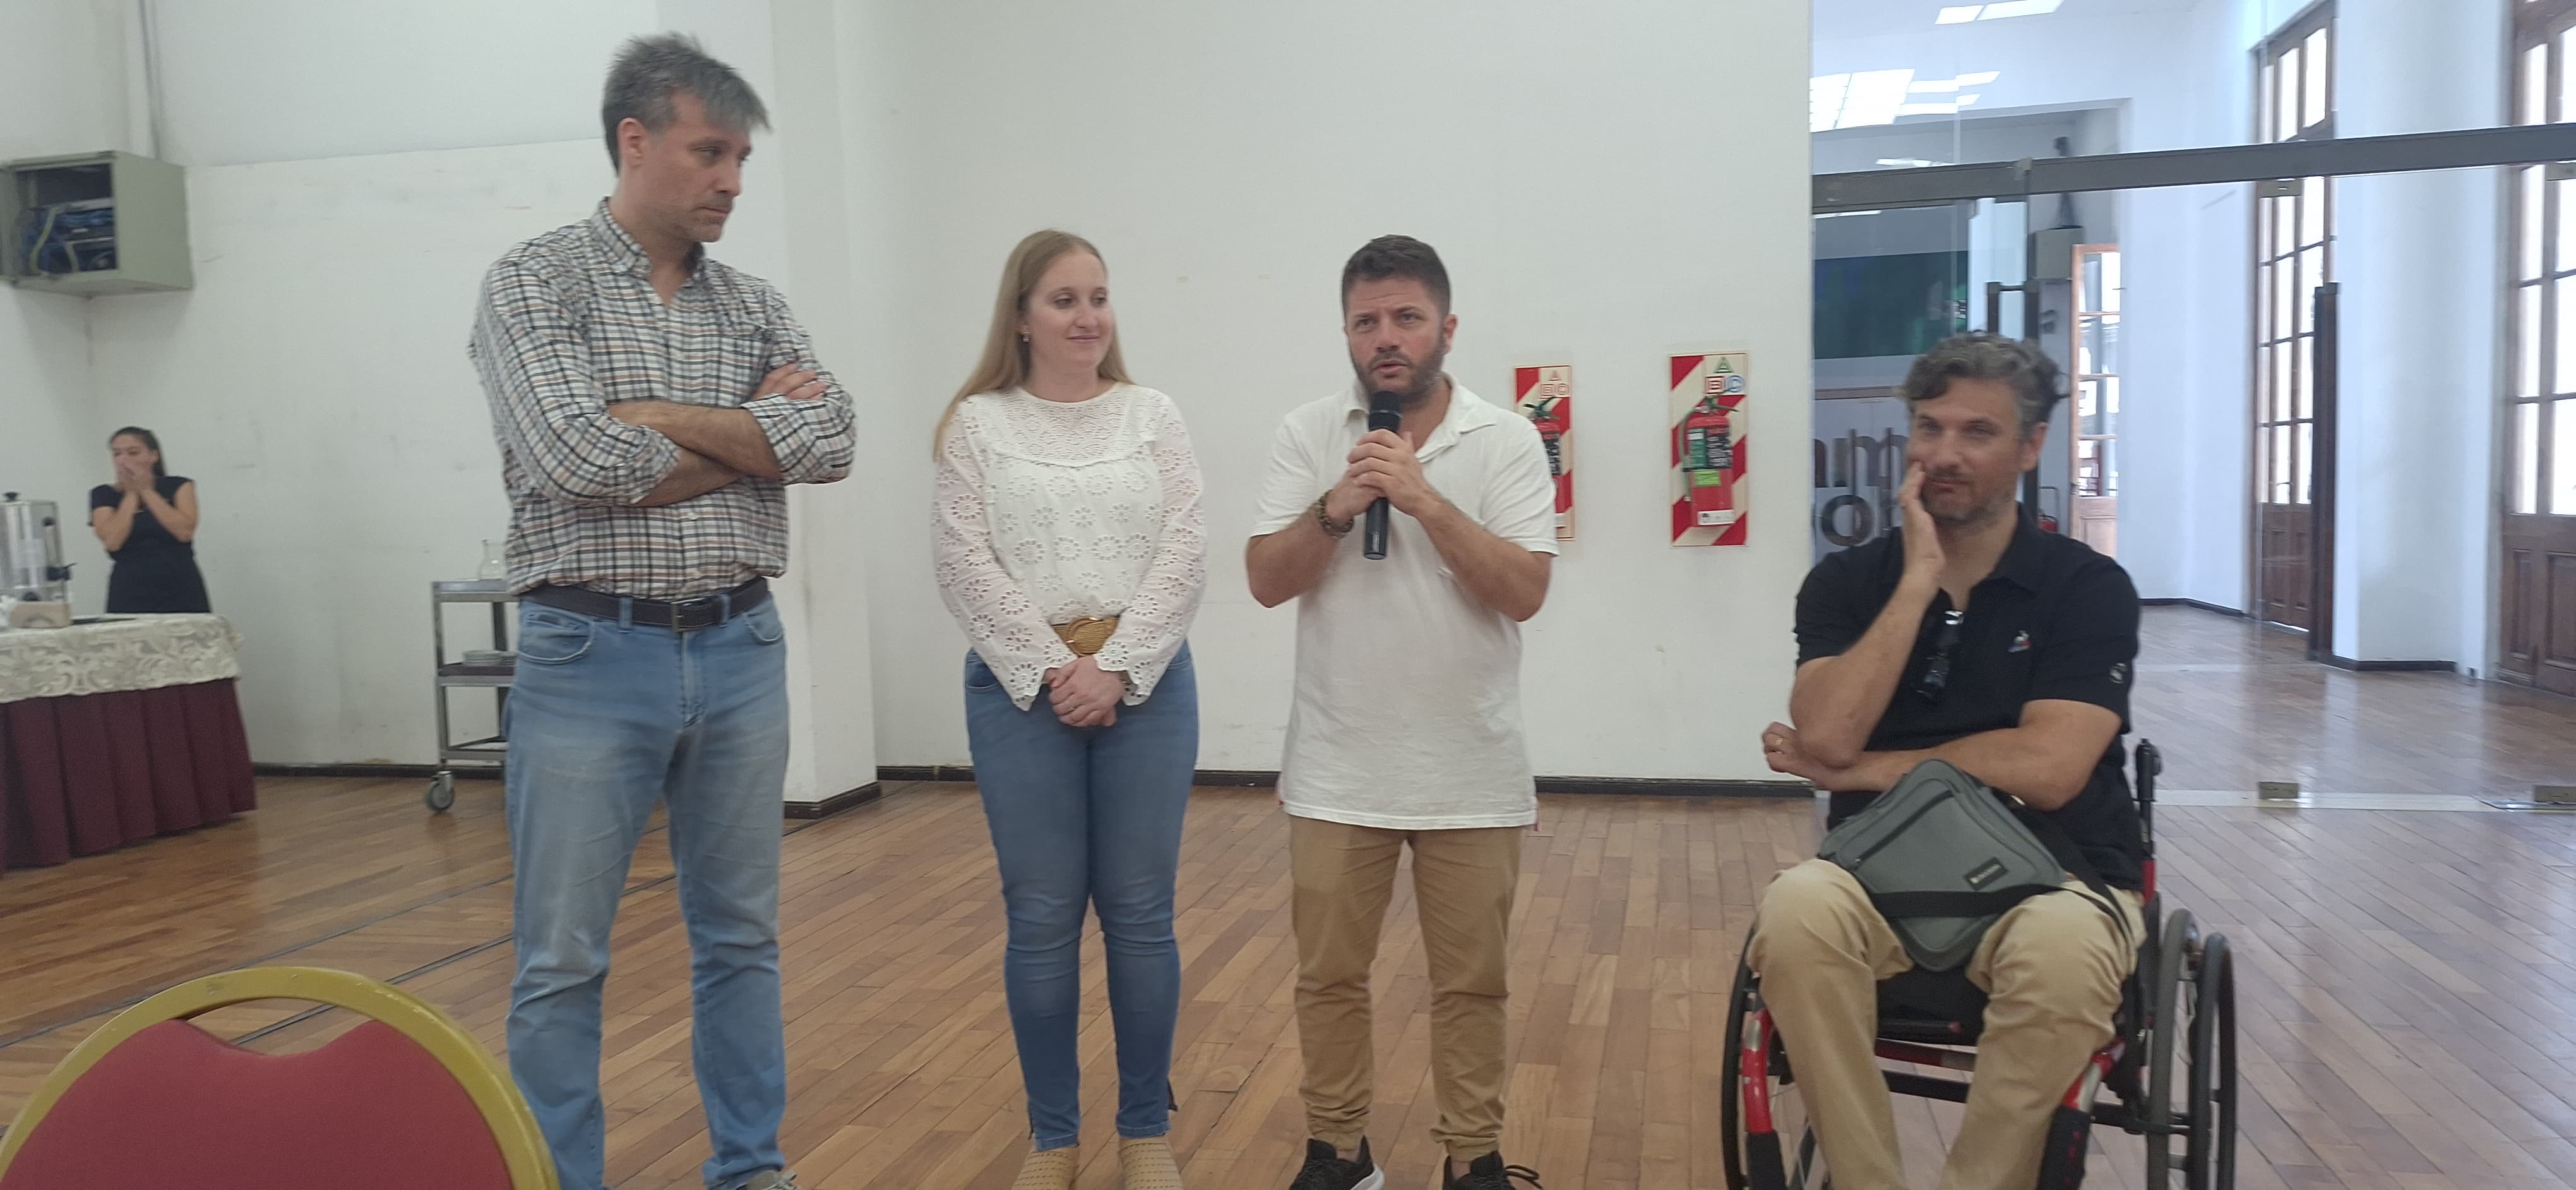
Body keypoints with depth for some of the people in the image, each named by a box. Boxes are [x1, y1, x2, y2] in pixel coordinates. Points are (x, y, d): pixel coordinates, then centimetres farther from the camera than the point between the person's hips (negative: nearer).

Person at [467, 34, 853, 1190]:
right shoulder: (534, 283, -3)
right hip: (591, 655, -4)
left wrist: (656, 416, -12)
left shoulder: (756, 305, 10)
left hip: (741, 650, 4)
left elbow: (829, 442, -7)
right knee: (561, 960, 6)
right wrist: (754, 430, -7)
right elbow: (577, 462, -19)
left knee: (740, 936, 14)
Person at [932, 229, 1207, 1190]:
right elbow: (966, 568, -4)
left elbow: (1183, 557, -1)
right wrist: (1053, 671, -11)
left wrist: (1116, 668, -11)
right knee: (1042, 918, 5)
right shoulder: (978, 424, 4)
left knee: (1140, 913, 5)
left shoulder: (1154, 417, 7)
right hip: (1021, 687, -1)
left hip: (1146, 681, 1)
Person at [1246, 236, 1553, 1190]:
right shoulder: (1307, 436, 1)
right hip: (1337, 768, 1)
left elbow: (1524, 593, -12)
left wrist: (1427, 501, -21)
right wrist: (1333, 510, -19)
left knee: (1470, 982, 10)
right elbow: (1267, 582, -3)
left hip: (1471, 770, -1)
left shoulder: (1507, 440, -3)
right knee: (1329, 975, 12)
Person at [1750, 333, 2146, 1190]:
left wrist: (1857, 770, -8)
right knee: (1796, 909, -32)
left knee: (2062, 949, -36)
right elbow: (1828, 736, -12)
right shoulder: (1846, 582, 5)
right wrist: (1918, 579, -12)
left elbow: (2047, 770, -15)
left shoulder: (2089, 587, -2)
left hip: (2050, 874, -1)